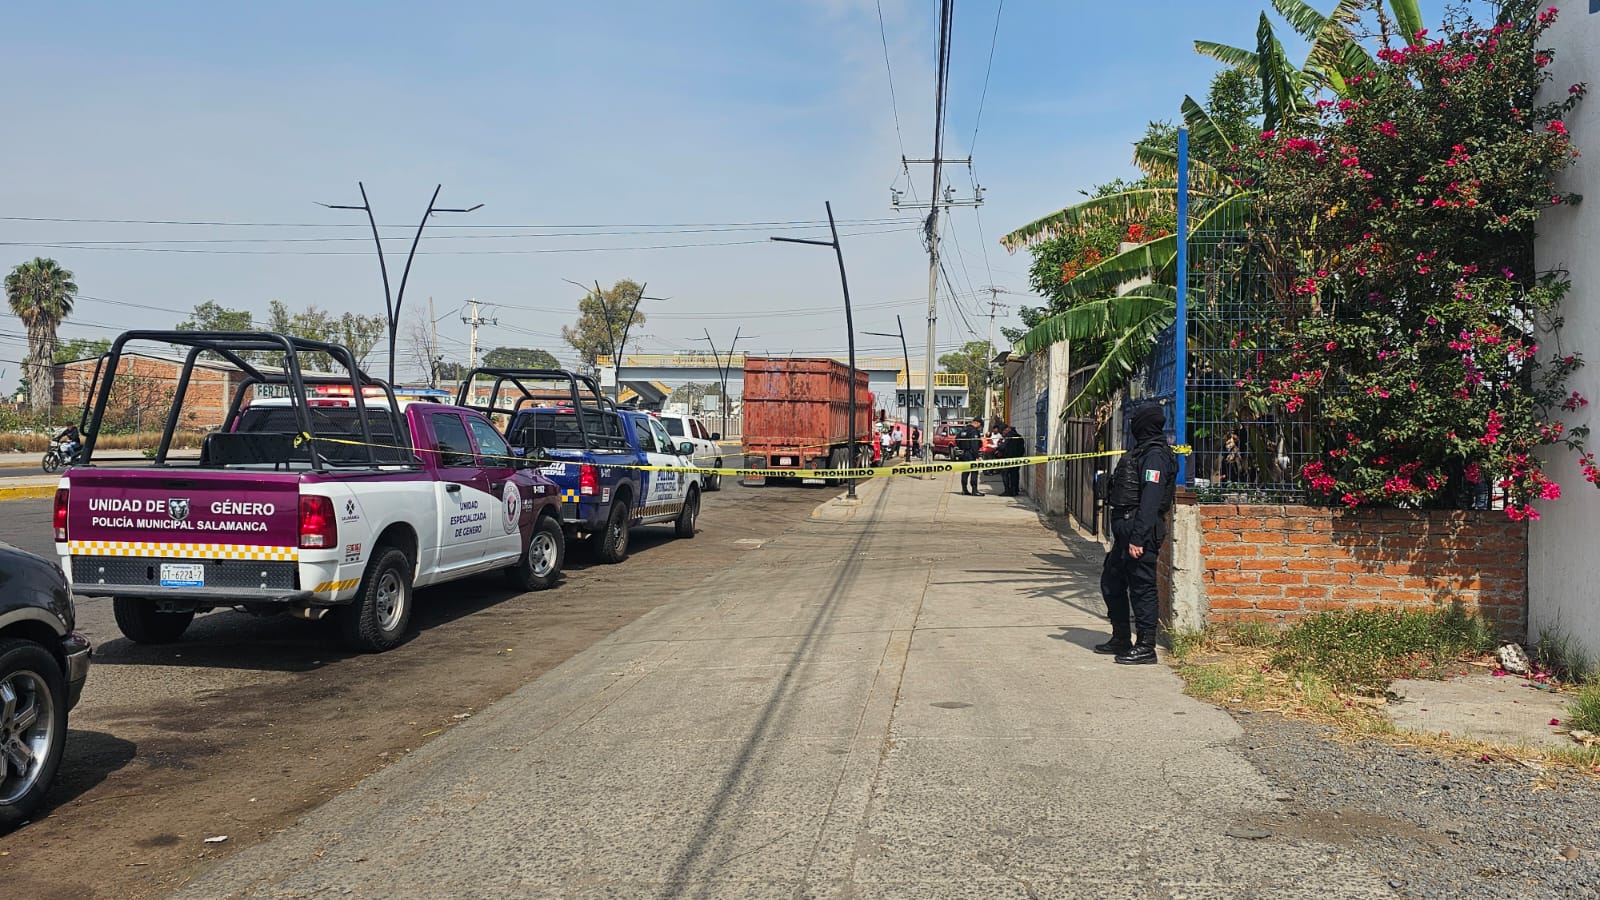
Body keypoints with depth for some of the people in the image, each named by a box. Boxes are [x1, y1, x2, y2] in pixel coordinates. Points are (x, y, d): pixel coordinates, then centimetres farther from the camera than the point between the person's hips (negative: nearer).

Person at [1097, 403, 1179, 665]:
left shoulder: (1155, 455, -14)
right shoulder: (1142, 451, 18)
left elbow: (1150, 500, -22)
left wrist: (1138, 538, -25)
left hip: (1141, 531, -11)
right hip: (1125, 530, 11)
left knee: (1142, 588, -4)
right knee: (1111, 583, 17)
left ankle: (1146, 648, 4)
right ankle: (1121, 639, 28)